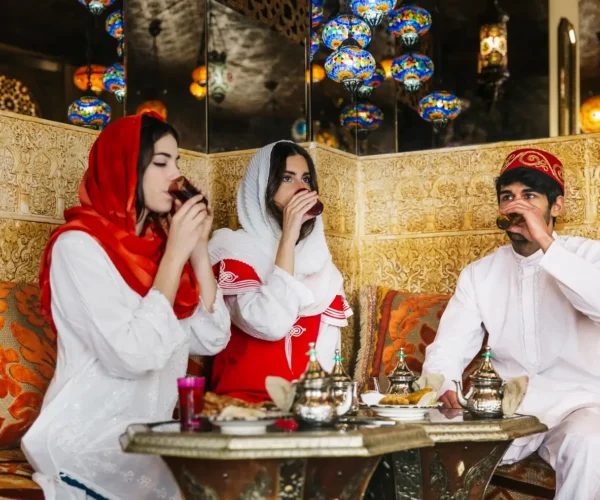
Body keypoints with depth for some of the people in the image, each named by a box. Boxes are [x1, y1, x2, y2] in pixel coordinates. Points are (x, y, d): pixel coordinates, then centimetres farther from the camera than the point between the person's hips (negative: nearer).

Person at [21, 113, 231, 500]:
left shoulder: (157, 242, 8)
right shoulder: (78, 244, -13)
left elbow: (211, 340, 1)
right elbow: (131, 355, -24)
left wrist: (199, 249, -6)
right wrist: (176, 254, -18)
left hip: (152, 434, 7)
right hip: (91, 439, -7)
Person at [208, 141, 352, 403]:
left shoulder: (318, 257, 10)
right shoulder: (234, 250, -6)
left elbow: (327, 342, 10)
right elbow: (270, 325, -22)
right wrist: (288, 238, -18)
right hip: (246, 400, -3)